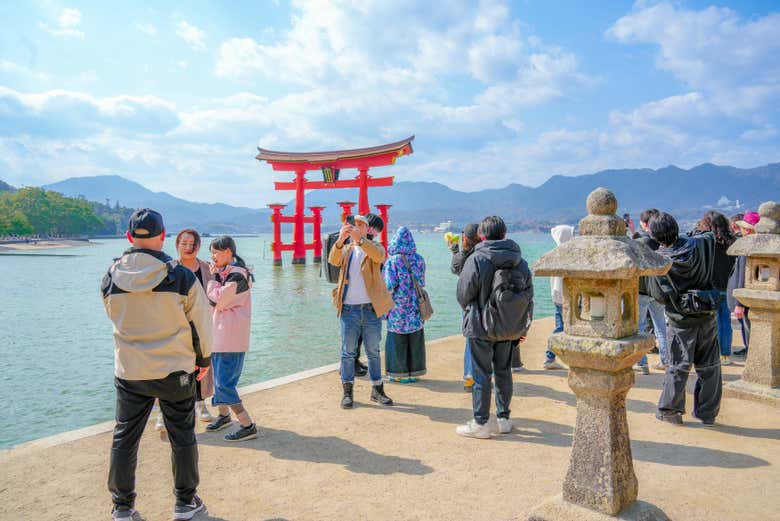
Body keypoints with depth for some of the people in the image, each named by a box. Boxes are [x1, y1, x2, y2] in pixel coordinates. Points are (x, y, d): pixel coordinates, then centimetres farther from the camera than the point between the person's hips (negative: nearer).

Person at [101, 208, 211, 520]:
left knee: (124, 439, 17)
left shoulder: (111, 279, -6)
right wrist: (204, 358, 9)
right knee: (182, 438, 13)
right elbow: (201, 322, -6)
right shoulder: (181, 277, -14)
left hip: (128, 372, 2)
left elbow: (114, 317, 11)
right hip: (174, 369, -2)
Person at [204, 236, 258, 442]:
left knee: (224, 383, -10)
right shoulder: (225, 272, 14)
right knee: (219, 378, 19)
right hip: (219, 334, 10)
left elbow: (217, 299, -17)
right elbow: (212, 298, 15)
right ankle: (223, 415, 37)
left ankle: (248, 426, -4)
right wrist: (216, 275, 4)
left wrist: (214, 276, -9)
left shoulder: (237, 275, -16)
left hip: (231, 338, -10)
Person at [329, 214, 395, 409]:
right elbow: (333, 260, -13)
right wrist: (340, 240, -31)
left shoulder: (374, 247, 5)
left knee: (373, 351, 10)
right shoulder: (346, 249, 9)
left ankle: (377, 390, 21)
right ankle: (347, 392, 15)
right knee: (348, 352, 5)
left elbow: (379, 256, -21)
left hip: (371, 308, -1)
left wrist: (360, 239, -35)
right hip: (349, 308, 1)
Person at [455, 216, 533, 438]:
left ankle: (480, 423, 9)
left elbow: (463, 295, -8)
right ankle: (504, 419, 26)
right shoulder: (520, 261, 2)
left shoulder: (476, 259, -15)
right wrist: (523, 327, 15)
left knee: (481, 374, 3)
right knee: (504, 372, 16)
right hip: (509, 328, 5)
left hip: (481, 327, -5)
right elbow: (529, 296, 7)